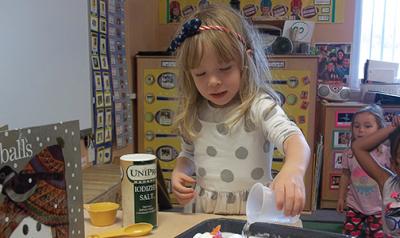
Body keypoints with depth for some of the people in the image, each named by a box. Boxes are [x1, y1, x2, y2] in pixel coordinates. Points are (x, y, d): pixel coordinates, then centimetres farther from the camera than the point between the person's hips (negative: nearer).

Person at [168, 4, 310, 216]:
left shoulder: (259, 106, -14)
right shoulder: (194, 112, 1)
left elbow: (292, 137, -30)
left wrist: (293, 170, -50)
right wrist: (178, 173, -2)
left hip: (253, 216, -3)